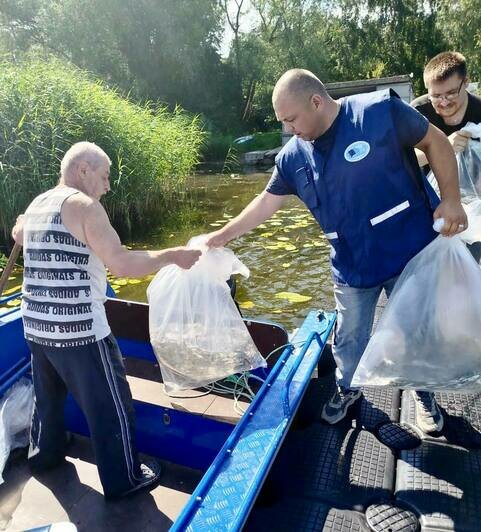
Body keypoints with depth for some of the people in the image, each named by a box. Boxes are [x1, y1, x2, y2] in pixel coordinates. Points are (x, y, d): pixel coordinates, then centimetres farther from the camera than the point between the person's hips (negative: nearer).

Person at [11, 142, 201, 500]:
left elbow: (18, 235, 33)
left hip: (36, 327, 9)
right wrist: (172, 256, -13)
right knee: (112, 405, 7)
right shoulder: (84, 205, -15)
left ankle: (45, 454, 50)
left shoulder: (36, 205, 10)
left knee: (48, 395, 29)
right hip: (81, 331, -8)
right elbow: (123, 265, -23)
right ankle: (124, 479, 22)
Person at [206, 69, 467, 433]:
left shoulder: (380, 110, -15)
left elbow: (435, 142, -5)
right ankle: (348, 389, 44)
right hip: (352, 266, 3)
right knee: (349, 338, 15)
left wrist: (451, 200, -13)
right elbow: (267, 202, 6)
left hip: (411, 252, -3)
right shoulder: (293, 157, -2)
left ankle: (425, 395, 42)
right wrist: (223, 236, 5)